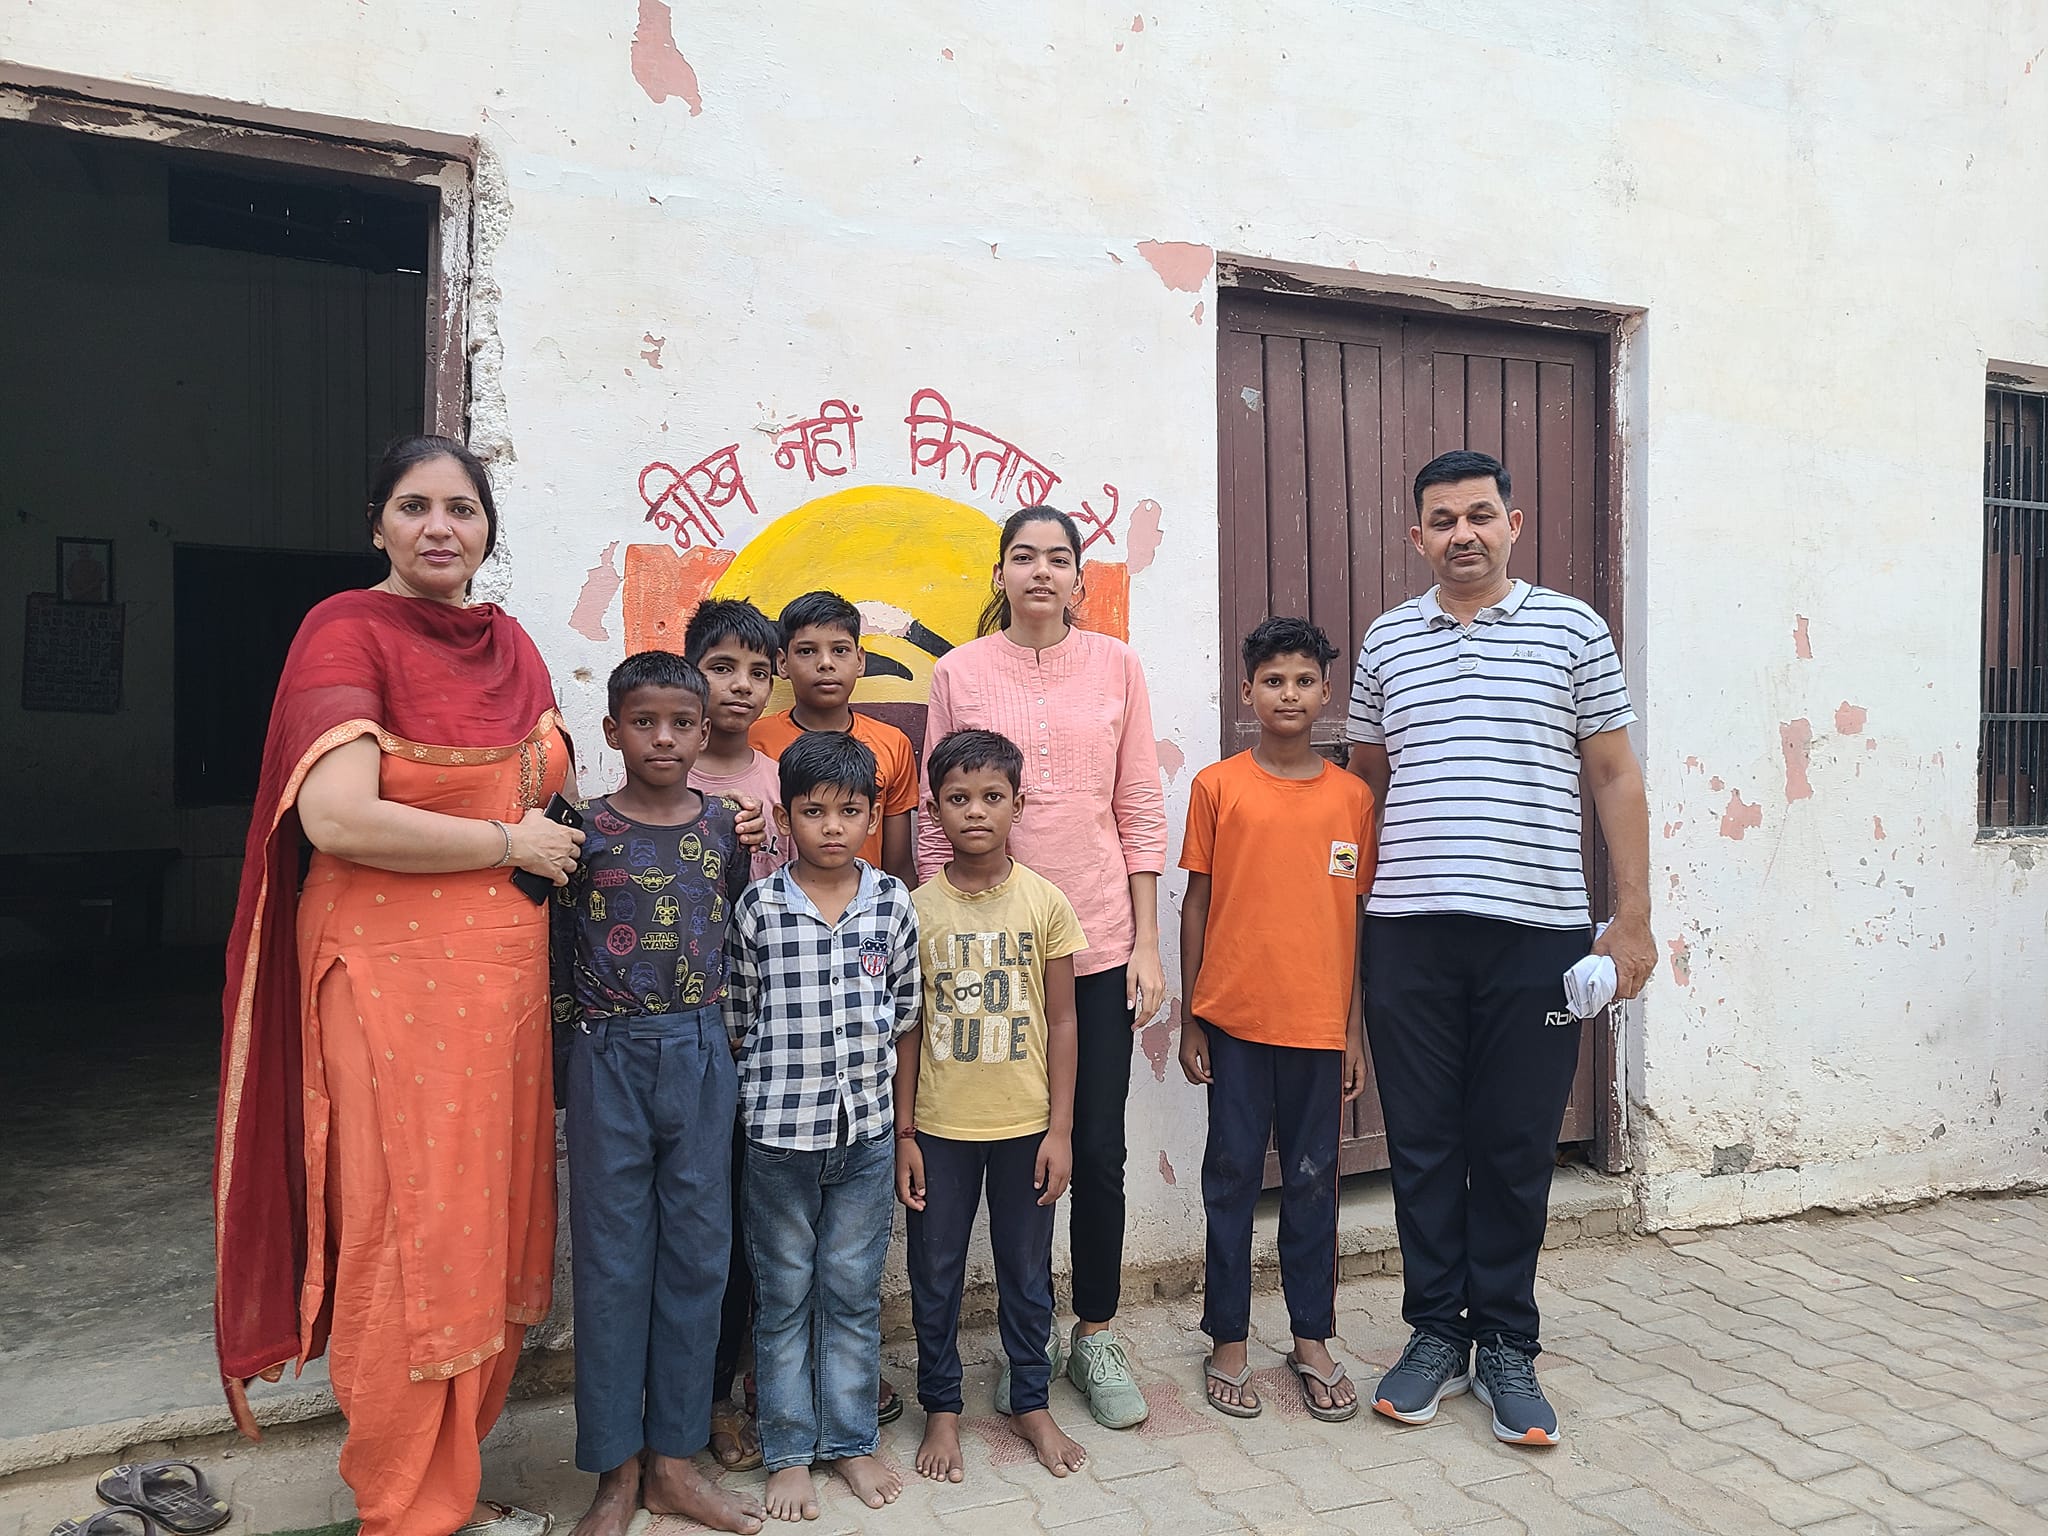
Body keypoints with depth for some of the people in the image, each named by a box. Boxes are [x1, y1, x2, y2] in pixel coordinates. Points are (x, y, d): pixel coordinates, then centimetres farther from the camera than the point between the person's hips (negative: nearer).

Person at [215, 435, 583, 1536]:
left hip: (504, 970, 7)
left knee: (491, 1228, 12)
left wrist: (561, 839, 7)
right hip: (391, 967, -7)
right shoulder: (348, 631, -8)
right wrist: (509, 844, -12)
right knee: (412, 1235, 1)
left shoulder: (512, 647, 13)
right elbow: (337, 819, -21)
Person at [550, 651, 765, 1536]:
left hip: (702, 1056, 2)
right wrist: (571, 1052, -1)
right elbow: (557, 949, 0)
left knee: (697, 1253, 8)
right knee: (612, 1258, 7)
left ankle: (674, 1459, 24)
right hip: (610, 1060, -2)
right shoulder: (584, 831, -4)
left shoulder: (726, 826, 3)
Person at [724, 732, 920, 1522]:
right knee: (783, 1294, 12)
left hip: (868, 1129, 2)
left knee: (854, 1289, 13)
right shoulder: (758, 907, -7)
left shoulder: (893, 903, -1)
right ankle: (788, 1453, 27)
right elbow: (735, 1018, 0)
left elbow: (904, 1008, 7)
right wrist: (772, 1086, -1)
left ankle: (852, 1440, 30)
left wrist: (873, 1067, 5)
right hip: (779, 1132, -2)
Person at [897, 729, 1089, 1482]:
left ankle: (1031, 1403, 33)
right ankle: (942, 1409, 30)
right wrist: (903, 1133, -1)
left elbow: (1061, 1022, -1)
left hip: (1025, 1126, 0)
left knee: (1027, 1272, 14)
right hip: (940, 1128, 0)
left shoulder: (1045, 903, -5)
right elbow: (906, 1029, 0)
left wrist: (1060, 1129, -3)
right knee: (935, 1274, 11)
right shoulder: (917, 909, -4)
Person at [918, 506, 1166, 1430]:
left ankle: (1097, 1336, 27)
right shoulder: (959, 673, 1)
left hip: (1098, 938, 1)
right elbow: (935, 821, 3)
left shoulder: (1115, 665, 3)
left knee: (1097, 1148, 7)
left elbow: (1140, 809, 4)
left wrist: (1147, 943, 1)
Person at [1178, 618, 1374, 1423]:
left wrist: (1355, 1029, 5)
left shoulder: (1352, 795, 3)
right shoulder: (1217, 786, -2)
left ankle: (1311, 1340, 28)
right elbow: (1195, 905, 1)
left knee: (1313, 1182, 12)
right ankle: (1227, 1342, 22)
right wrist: (1189, 1022, 0)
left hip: (1319, 1024, 2)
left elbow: (1357, 916, 7)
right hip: (1235, 1020, -1)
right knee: (1233, 1178, 8)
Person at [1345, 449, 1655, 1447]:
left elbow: (1614, 777, 5)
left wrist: (1632, 916, 0)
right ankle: (1436, 1334, 24)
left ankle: (1506, 1346, 23)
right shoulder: (1386, 639, 11)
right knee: (1423, 1141, 8)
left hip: (1536, 928, -1)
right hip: (1409, 930, 2)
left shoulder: (1572, 628, 5)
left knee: (1516, 1147, 6)